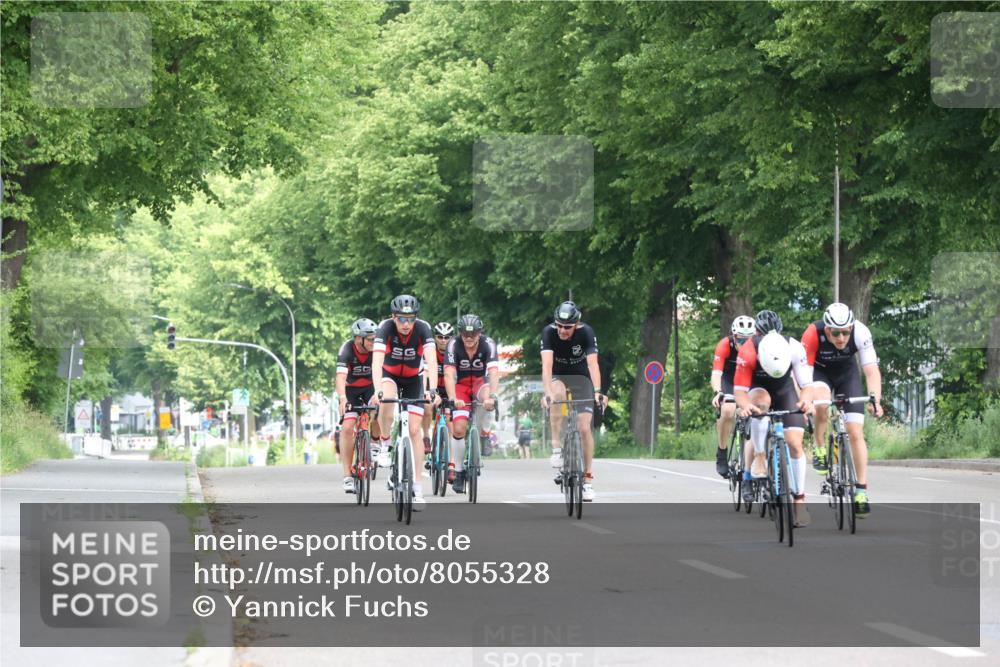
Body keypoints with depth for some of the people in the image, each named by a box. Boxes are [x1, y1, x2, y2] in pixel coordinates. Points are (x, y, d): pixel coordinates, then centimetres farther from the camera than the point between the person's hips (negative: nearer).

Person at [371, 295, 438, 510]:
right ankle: (385, 445, -13)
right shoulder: (385, 328, -28)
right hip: (389, 376, -1)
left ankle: (417, 487, -4)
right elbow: (377, 361, -39)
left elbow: (431, 360, -36)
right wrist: (378, 390, -54)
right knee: (387, 400, -36)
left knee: (414, 429, -9)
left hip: (414, 379, 1)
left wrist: (431, 390, -51)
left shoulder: (423, 328, -26)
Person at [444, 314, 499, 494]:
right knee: (459, 428, -15)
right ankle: (459, 472, 1)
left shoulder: (488, 344, -23)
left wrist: (491, 396, -52)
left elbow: (494, 372, -35)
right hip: (461, 384, 0)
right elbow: (449, 374, -32)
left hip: (480, 381, 0)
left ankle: (484, 436, -14)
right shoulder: (453, 345, -23)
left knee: (486, 397, -37)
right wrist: (453, 399, -48)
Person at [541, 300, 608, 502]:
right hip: (558, 378, 0)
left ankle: (588, 478, -2)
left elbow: (593, 364, -32)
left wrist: (597, 391, -47)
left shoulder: (586, 333, -23)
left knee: (584, 427, -11)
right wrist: (546, 393, -48)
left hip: (581, 379, 0)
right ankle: (556, 447, -30)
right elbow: (546, 365, -33)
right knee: (558, 393, -37)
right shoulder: (549, 332, -23)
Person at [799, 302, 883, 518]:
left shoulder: (860, 333, -32)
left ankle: (861, 491, -5)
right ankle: (820, 450, -11)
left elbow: (871, 370, -34)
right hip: (819, 371, -1)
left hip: (847, 372, 1)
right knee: (822, 401, -35)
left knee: (855, 432, -10)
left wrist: (875, 399, -49)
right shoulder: (813, 334, -35)